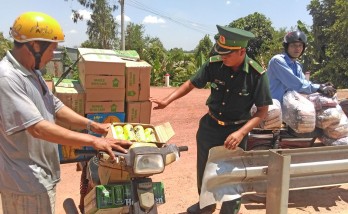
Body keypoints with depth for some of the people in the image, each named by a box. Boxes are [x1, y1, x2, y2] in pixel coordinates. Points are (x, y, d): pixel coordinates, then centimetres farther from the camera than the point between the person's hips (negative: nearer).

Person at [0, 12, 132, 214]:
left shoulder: (32, 72, 7)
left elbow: (56, 107, 12)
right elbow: (37, 128, -31)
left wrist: (92, 125, 1)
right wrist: (93, 140, -33)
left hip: (40, 174, 9)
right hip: (26, 180, -9)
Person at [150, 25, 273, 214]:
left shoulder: (257, 75, -21)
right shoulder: (214, 64, -14)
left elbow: (262, 110, -16)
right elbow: (191, 83, -2)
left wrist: (241, 133, -29)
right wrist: (167, 100, -13)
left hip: (236, 130, -3)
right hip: (209, 125, 4)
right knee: (203, 169, 20)